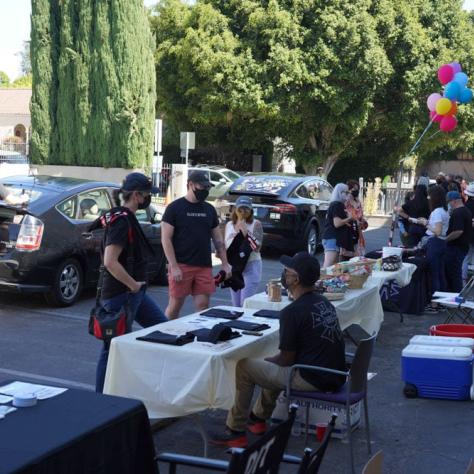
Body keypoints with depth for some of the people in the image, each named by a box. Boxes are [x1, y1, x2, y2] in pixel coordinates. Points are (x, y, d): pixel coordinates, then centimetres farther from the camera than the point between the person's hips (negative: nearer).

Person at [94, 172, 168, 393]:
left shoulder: (127, 218, 12)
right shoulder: (121, 221, -19)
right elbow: (110, 262, -28)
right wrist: (133, 284, -18)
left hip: (134, 293, 10)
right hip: (120, 294, -10)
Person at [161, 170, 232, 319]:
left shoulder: (209, 209, 13)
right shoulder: (174, 208, -3)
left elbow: (218, 239, 18)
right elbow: (166, 239, -7)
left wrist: (225, 264, 11)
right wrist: (174, 267, -14)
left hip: (204, 267, 4)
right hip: (181, 266, -4)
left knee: (203, 307, 3)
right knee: (175, 305, 1)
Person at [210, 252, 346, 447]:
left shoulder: (292, 312, -18)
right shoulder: (324, 302, 8)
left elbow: (287, 359, -13)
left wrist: (266, 360, 9)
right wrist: (268, 360, 21)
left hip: (312, 380, -9)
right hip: (334, 377, 9)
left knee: (244, 367, 2)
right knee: (272, 365, 30)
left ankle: (235, 431, 12)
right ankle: (258, 417, 38)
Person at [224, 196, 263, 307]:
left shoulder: (256, 224, -5)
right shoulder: (229, 225, 10)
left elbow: (257, 247, -13)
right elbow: (226, 246, 15)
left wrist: (246, 232, -17)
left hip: (251, 266, -5)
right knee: (236, 305, 11)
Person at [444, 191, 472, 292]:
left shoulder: (457, 213, -20)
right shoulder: (467, 211, 12)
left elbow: (458, 231, -30)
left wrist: (445, 239, -19)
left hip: (455, 247, -10)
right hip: (463, 247, 10)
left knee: (453, 273, -3)